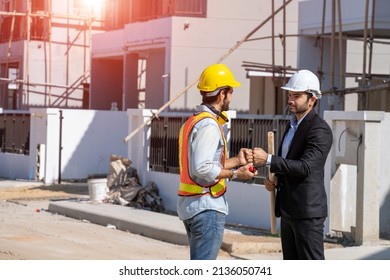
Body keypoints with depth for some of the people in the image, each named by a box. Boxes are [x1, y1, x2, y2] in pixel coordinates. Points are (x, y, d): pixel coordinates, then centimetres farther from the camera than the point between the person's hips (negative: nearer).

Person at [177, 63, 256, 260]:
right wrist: (234, 174, -16)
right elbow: (202, 169, -25)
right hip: (207, 207, -10)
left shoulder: (192, 122, 15)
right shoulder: (208, 125, -16)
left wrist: (236, 160, 16)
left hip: (190, 205, 10)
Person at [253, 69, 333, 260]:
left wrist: (268, 160, -26)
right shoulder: (293, 125, 16)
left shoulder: (320, 130, -14)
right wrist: (276, 180, 7)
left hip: (307, 211, -9)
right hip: (289, 209, 9)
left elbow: (305, 167, -24)